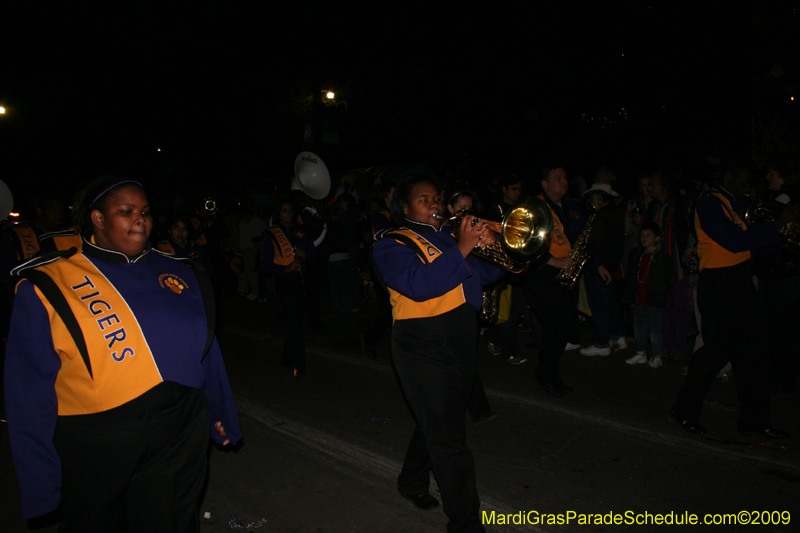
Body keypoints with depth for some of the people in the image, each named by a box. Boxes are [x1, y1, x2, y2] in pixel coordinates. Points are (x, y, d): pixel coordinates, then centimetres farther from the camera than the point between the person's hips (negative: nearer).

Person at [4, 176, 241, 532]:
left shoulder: (180, 275, 3)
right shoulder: (48, 286, -6)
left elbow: (205, 351, 11)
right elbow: (30, 391, -6)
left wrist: (221, 414, 15)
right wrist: (41, 480, -5)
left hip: (181, 443, 2)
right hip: (95, 454, -2)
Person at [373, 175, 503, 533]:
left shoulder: (447, 238, 16)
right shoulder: (392, 245, -6)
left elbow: (485, 275, 14)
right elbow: (419, 284, -24)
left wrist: (490, 248, -6)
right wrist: (462, 249, -26)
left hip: (462, 343, 8)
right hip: (425, 350, -7)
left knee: (437, 425, 22)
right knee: (449, 442, -3)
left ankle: (412, 482, 45)